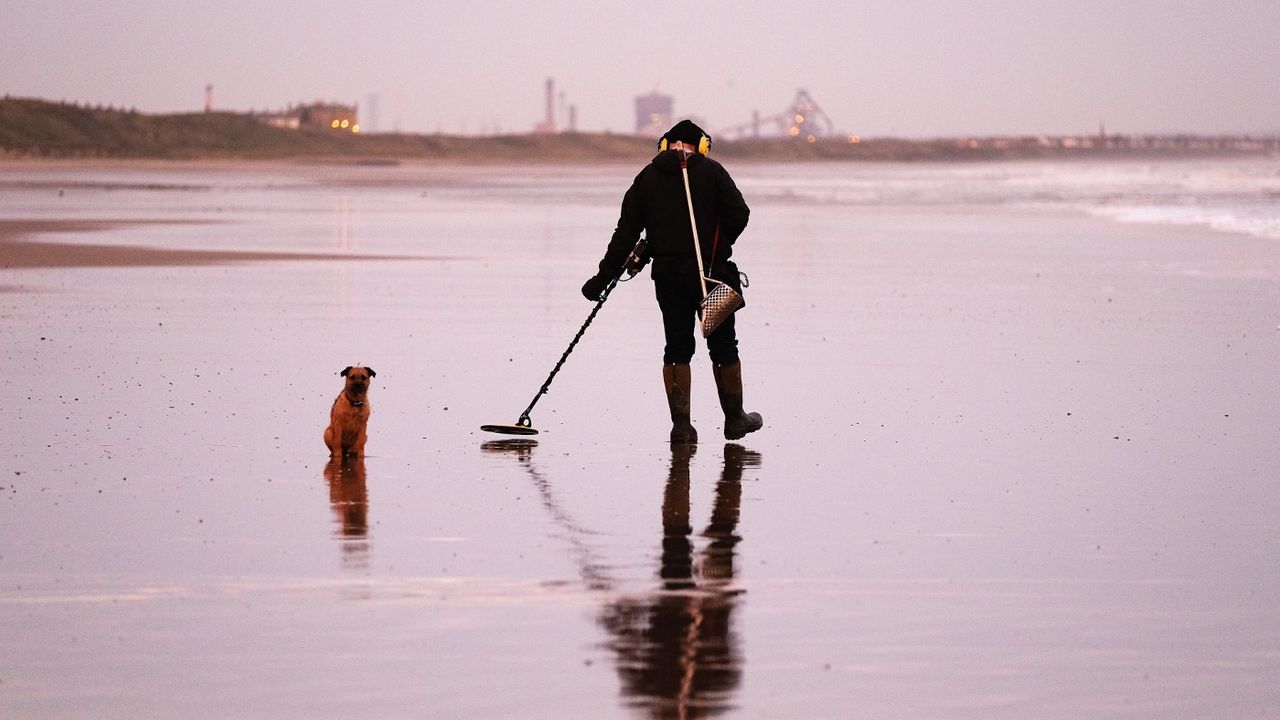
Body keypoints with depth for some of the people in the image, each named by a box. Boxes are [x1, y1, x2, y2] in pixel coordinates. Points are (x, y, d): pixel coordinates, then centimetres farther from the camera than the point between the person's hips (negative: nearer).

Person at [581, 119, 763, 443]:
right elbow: (738, 214, -10)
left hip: (667, 275, 2)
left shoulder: (647, 177, 7)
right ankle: (735, 419, 19)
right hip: (711, 272, -2)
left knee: (677, 349, 9)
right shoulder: (711, 171, -1)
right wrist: (718, 246, 8)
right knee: (723, 347, 10)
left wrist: (603, 278, 7)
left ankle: (681, 423, 3)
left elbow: (626, 232, 4)